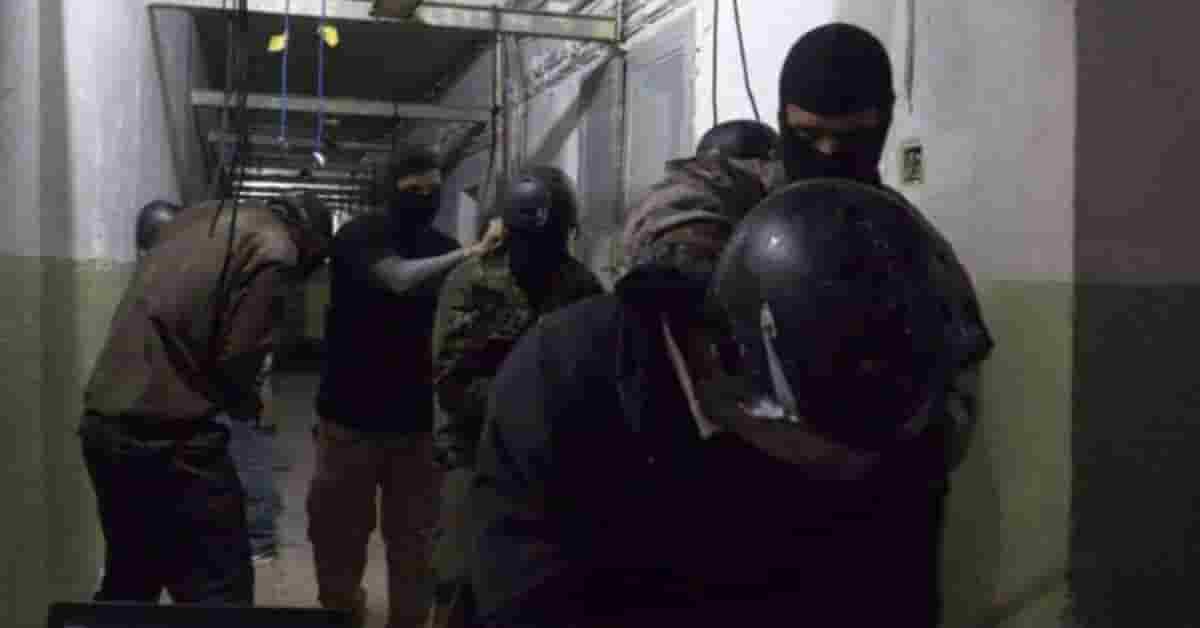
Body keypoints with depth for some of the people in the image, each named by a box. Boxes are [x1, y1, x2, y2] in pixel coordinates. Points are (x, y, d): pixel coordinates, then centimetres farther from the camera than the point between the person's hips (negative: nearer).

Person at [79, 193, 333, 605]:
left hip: (101, 424, 9)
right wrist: (248, 405, 9)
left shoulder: (201, 216, 15)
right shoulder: (273, 249, -8)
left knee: (126, 585, 22)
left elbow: (163, 312, 16)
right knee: (218, 596, 3)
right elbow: (236, 358, -12)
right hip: (170, 440, -8)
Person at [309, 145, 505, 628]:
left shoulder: (443, 248, 7)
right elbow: (401, 279, -29)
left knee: (413, 540, 4)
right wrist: (475, 252, -36)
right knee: (339, 534, 9)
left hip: (416, 419, 3)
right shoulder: (360, 236, -8)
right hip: (351, 416, -3)